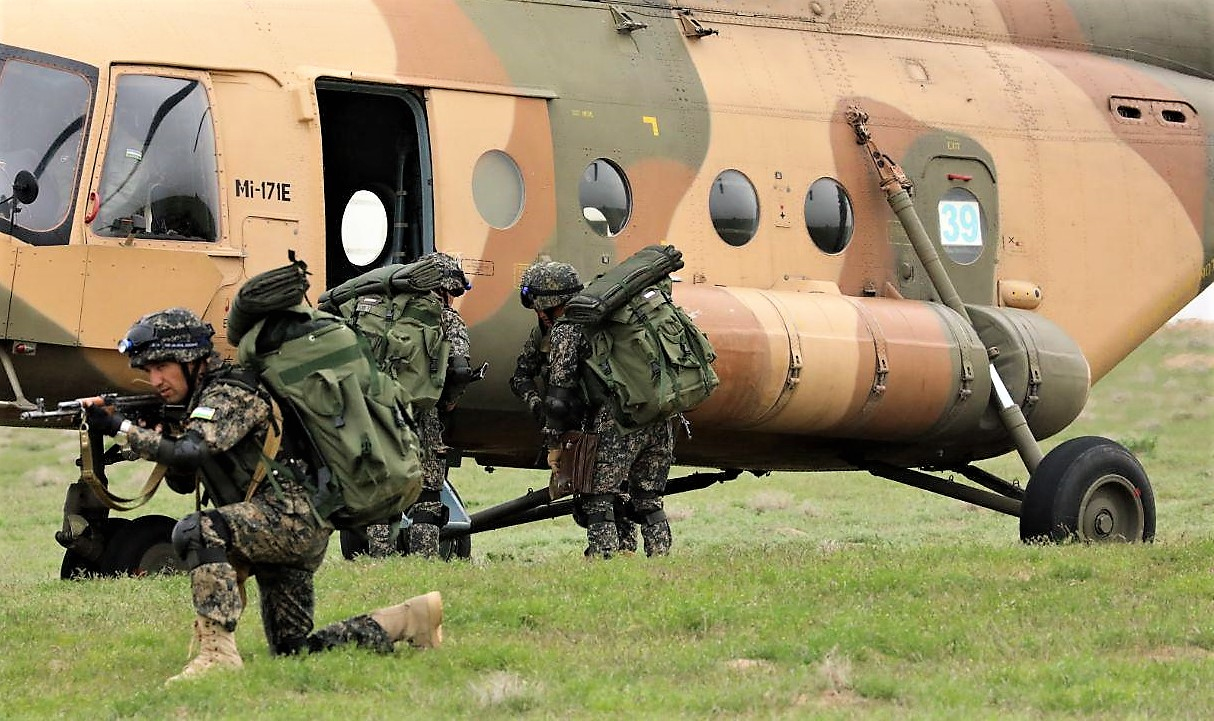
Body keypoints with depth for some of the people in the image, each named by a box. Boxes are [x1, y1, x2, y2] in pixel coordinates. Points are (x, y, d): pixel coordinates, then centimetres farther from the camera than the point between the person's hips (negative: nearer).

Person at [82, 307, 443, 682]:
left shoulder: (231, 394, -11)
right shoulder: (203, 399, 18)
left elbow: (191, 451, -28)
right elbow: (183, 482, 20)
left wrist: (119, 428, -25)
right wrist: (157, 432, 2)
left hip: (295, 518, -10)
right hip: (278, 536, 11)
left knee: (196, 531, -31)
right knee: (293, 652, 12)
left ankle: (218, 652, -31)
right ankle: (412, 618, 21)